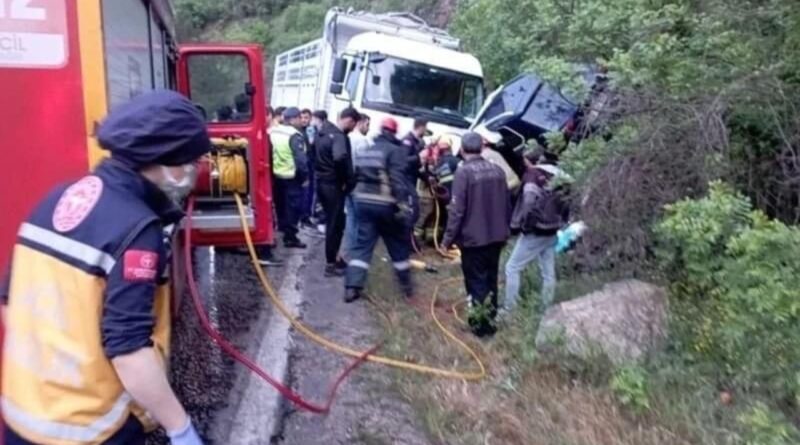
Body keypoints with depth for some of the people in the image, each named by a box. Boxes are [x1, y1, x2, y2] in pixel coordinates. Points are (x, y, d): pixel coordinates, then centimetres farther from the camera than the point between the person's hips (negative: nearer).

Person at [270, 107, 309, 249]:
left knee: (281, 205, 20)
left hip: (276, 175, 8)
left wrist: (271, 169, 17)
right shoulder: (295, 136, -17)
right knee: (293, 207, 0)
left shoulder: (273, 132, 7)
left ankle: (282, 228, 33)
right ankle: (290, 237, 2)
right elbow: (300, 159, -21)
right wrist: (304, 176, -11)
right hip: (292, 177, -8)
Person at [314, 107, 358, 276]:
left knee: (332, 222, 18)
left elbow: (314, 154, 21)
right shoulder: (339, 136, -18)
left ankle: (332, 257, 28)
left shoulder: (323, 132, 12)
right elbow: (341, 158, -36)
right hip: (333, 185, -9)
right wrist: (348, 181, -23)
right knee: (335, 224, -1)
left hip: (322, 182, 9)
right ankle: (331, 264, 5)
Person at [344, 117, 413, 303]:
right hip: (385, 204, -5)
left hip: (363, 201, 6)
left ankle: (352, 287, -2)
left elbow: (357, 176, 18)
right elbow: (398, 179, -18)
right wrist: (402, 204, -21)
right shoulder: (395, 150, -6)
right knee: (399, 246, 10)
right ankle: (406, 285, 21)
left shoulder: (367, 150, 16)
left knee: (362, 244, 6)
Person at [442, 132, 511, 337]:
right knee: (490, 279, 17)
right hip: (496, 236, 7)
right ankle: (490, 319, 26)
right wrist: (504, 229, 23)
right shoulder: (497, 170, 5)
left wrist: (449, 237, -10)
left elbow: (457, 209, -18)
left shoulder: (463, 172, -16)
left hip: (473, 237, -6)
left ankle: (482, 324, 6)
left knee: (476, 281, 3)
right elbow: (507, 204, 11)